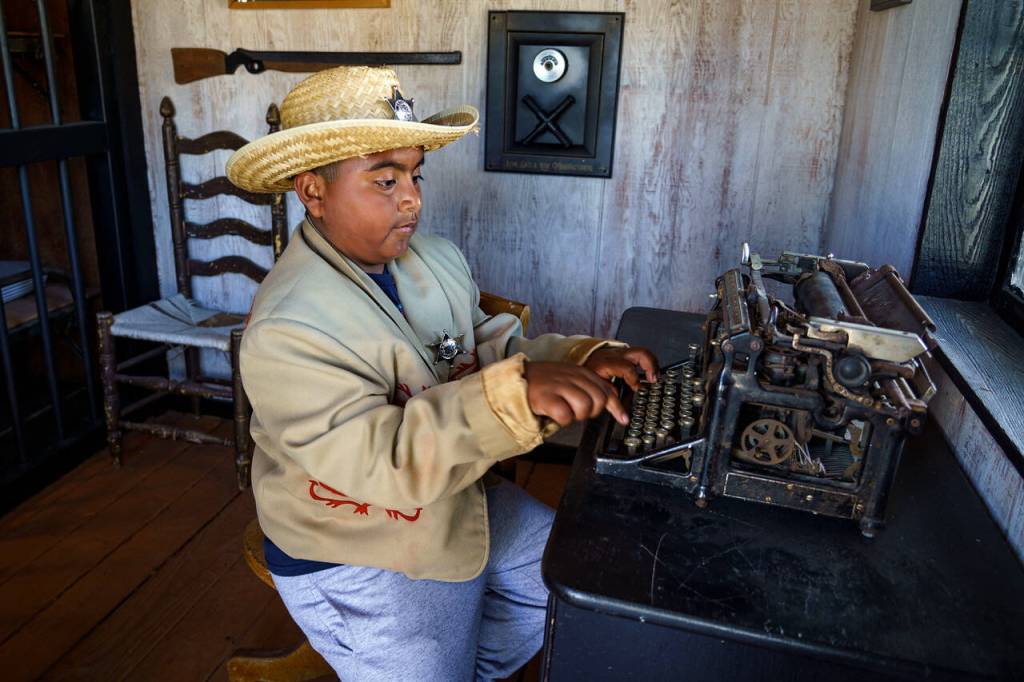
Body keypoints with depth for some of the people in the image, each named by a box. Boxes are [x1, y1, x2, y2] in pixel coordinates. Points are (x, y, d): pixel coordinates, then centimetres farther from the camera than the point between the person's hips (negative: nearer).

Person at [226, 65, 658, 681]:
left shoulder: (439, 261, -3)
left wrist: (582, 359, -18)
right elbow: (380, 463, -35)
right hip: (363, 561, -7)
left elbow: (494, 349, 1)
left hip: (463, 507, 8)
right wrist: (516, 394, -45)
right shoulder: (287, 332, -27)